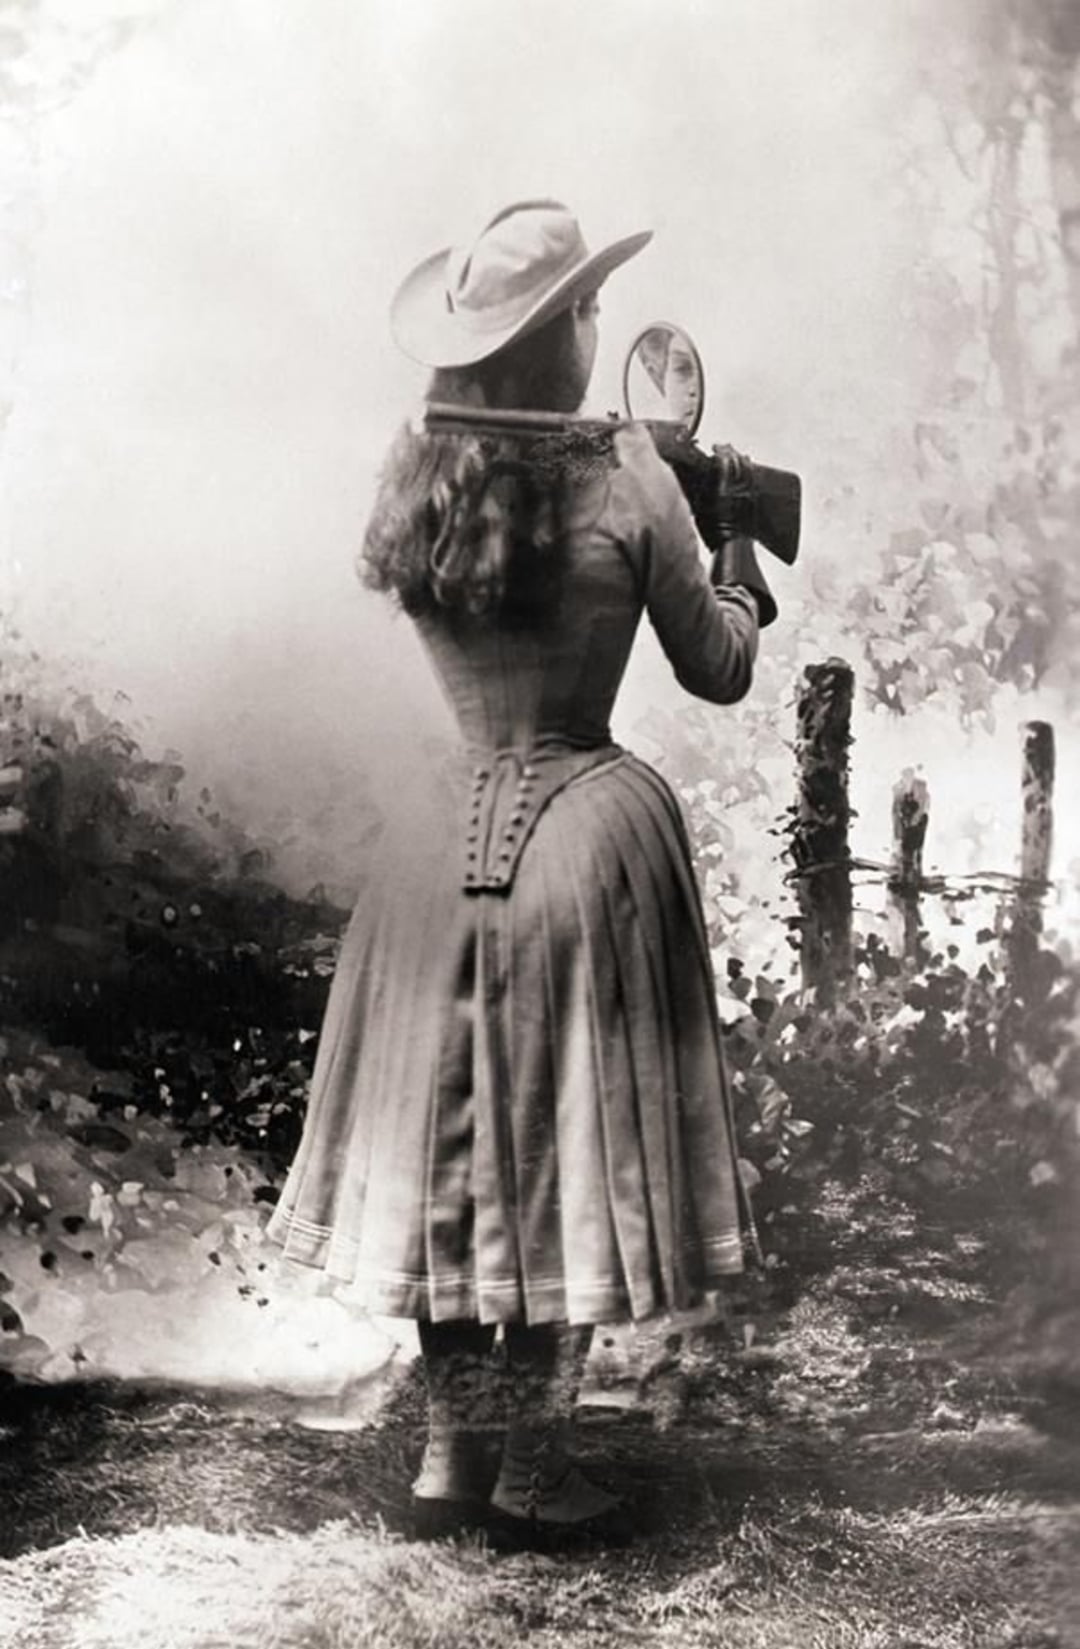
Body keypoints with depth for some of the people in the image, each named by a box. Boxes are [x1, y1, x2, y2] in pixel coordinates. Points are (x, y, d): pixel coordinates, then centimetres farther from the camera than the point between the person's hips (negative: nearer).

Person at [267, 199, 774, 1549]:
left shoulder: (413, 483, 0)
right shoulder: (627, 482, -12)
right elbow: (717, 672, -4)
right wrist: (736, 573, 17)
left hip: (455, 834, 4)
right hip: (592, 831, -4)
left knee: (455, 1136, 13)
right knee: (570, 1145, 6)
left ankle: (450, 1450, 23)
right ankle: (534, 1468, 15)